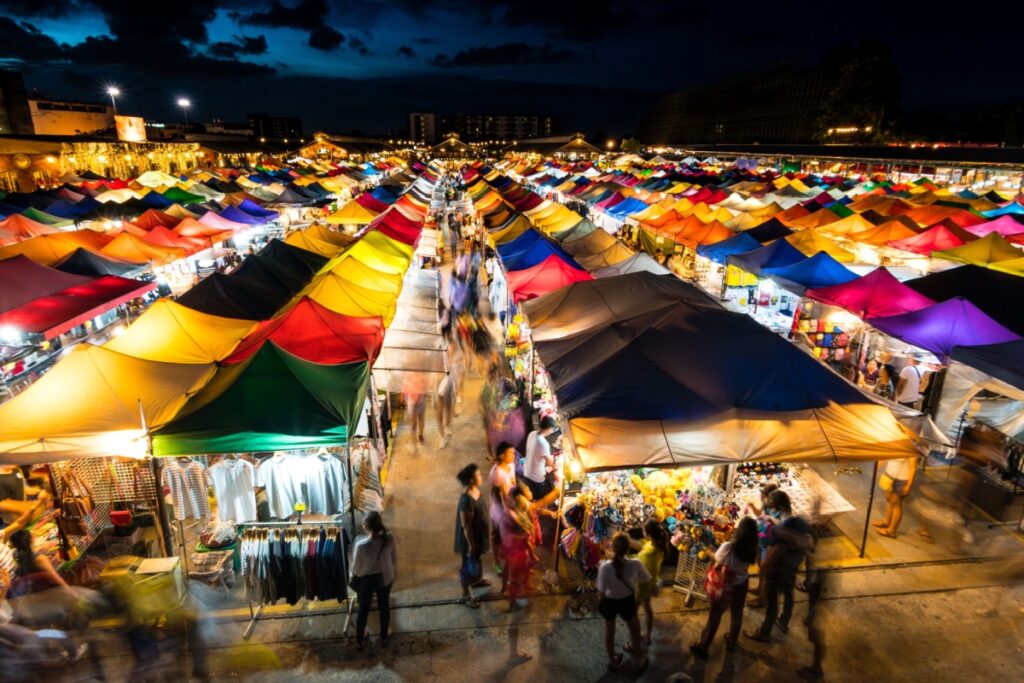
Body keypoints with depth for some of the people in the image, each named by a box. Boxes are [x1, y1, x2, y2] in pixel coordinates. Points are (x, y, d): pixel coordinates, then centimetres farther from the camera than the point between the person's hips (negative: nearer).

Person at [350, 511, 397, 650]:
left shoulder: (361, 545, -34)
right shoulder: (390, 538, -26)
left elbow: (356, 569, -18)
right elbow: (394, 558, -9)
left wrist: (355, 576, 6)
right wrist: (393, 572, 11)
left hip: (366, 580, -2)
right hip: (385, 578, 2)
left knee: (363, 610, 24)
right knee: (384, 607, 26)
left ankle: (359, 641, 44)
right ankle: (384, 638, 46)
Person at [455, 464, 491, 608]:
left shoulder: (475, 490, -7)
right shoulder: (467, 500, -35)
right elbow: (466, 525, -26)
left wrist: (487, 532, 19)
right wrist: (471, 544, -18)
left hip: (478, 533, 9)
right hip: (470, 537, -8)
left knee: (477, 560, 30)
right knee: (469, 565, 11)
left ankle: (476, 580, 54)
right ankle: (465, 595, 31)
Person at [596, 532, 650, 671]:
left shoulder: (605, 566, -34)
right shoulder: (635, 564, -30)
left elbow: (601, 592, -22)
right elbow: (646, 579, -8)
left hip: (610, 602, 0)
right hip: (627, 601, 1)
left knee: (609, 631, 28)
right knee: (634, 627, 32)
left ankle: (613, 660, 50)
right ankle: (638, 654, 57)